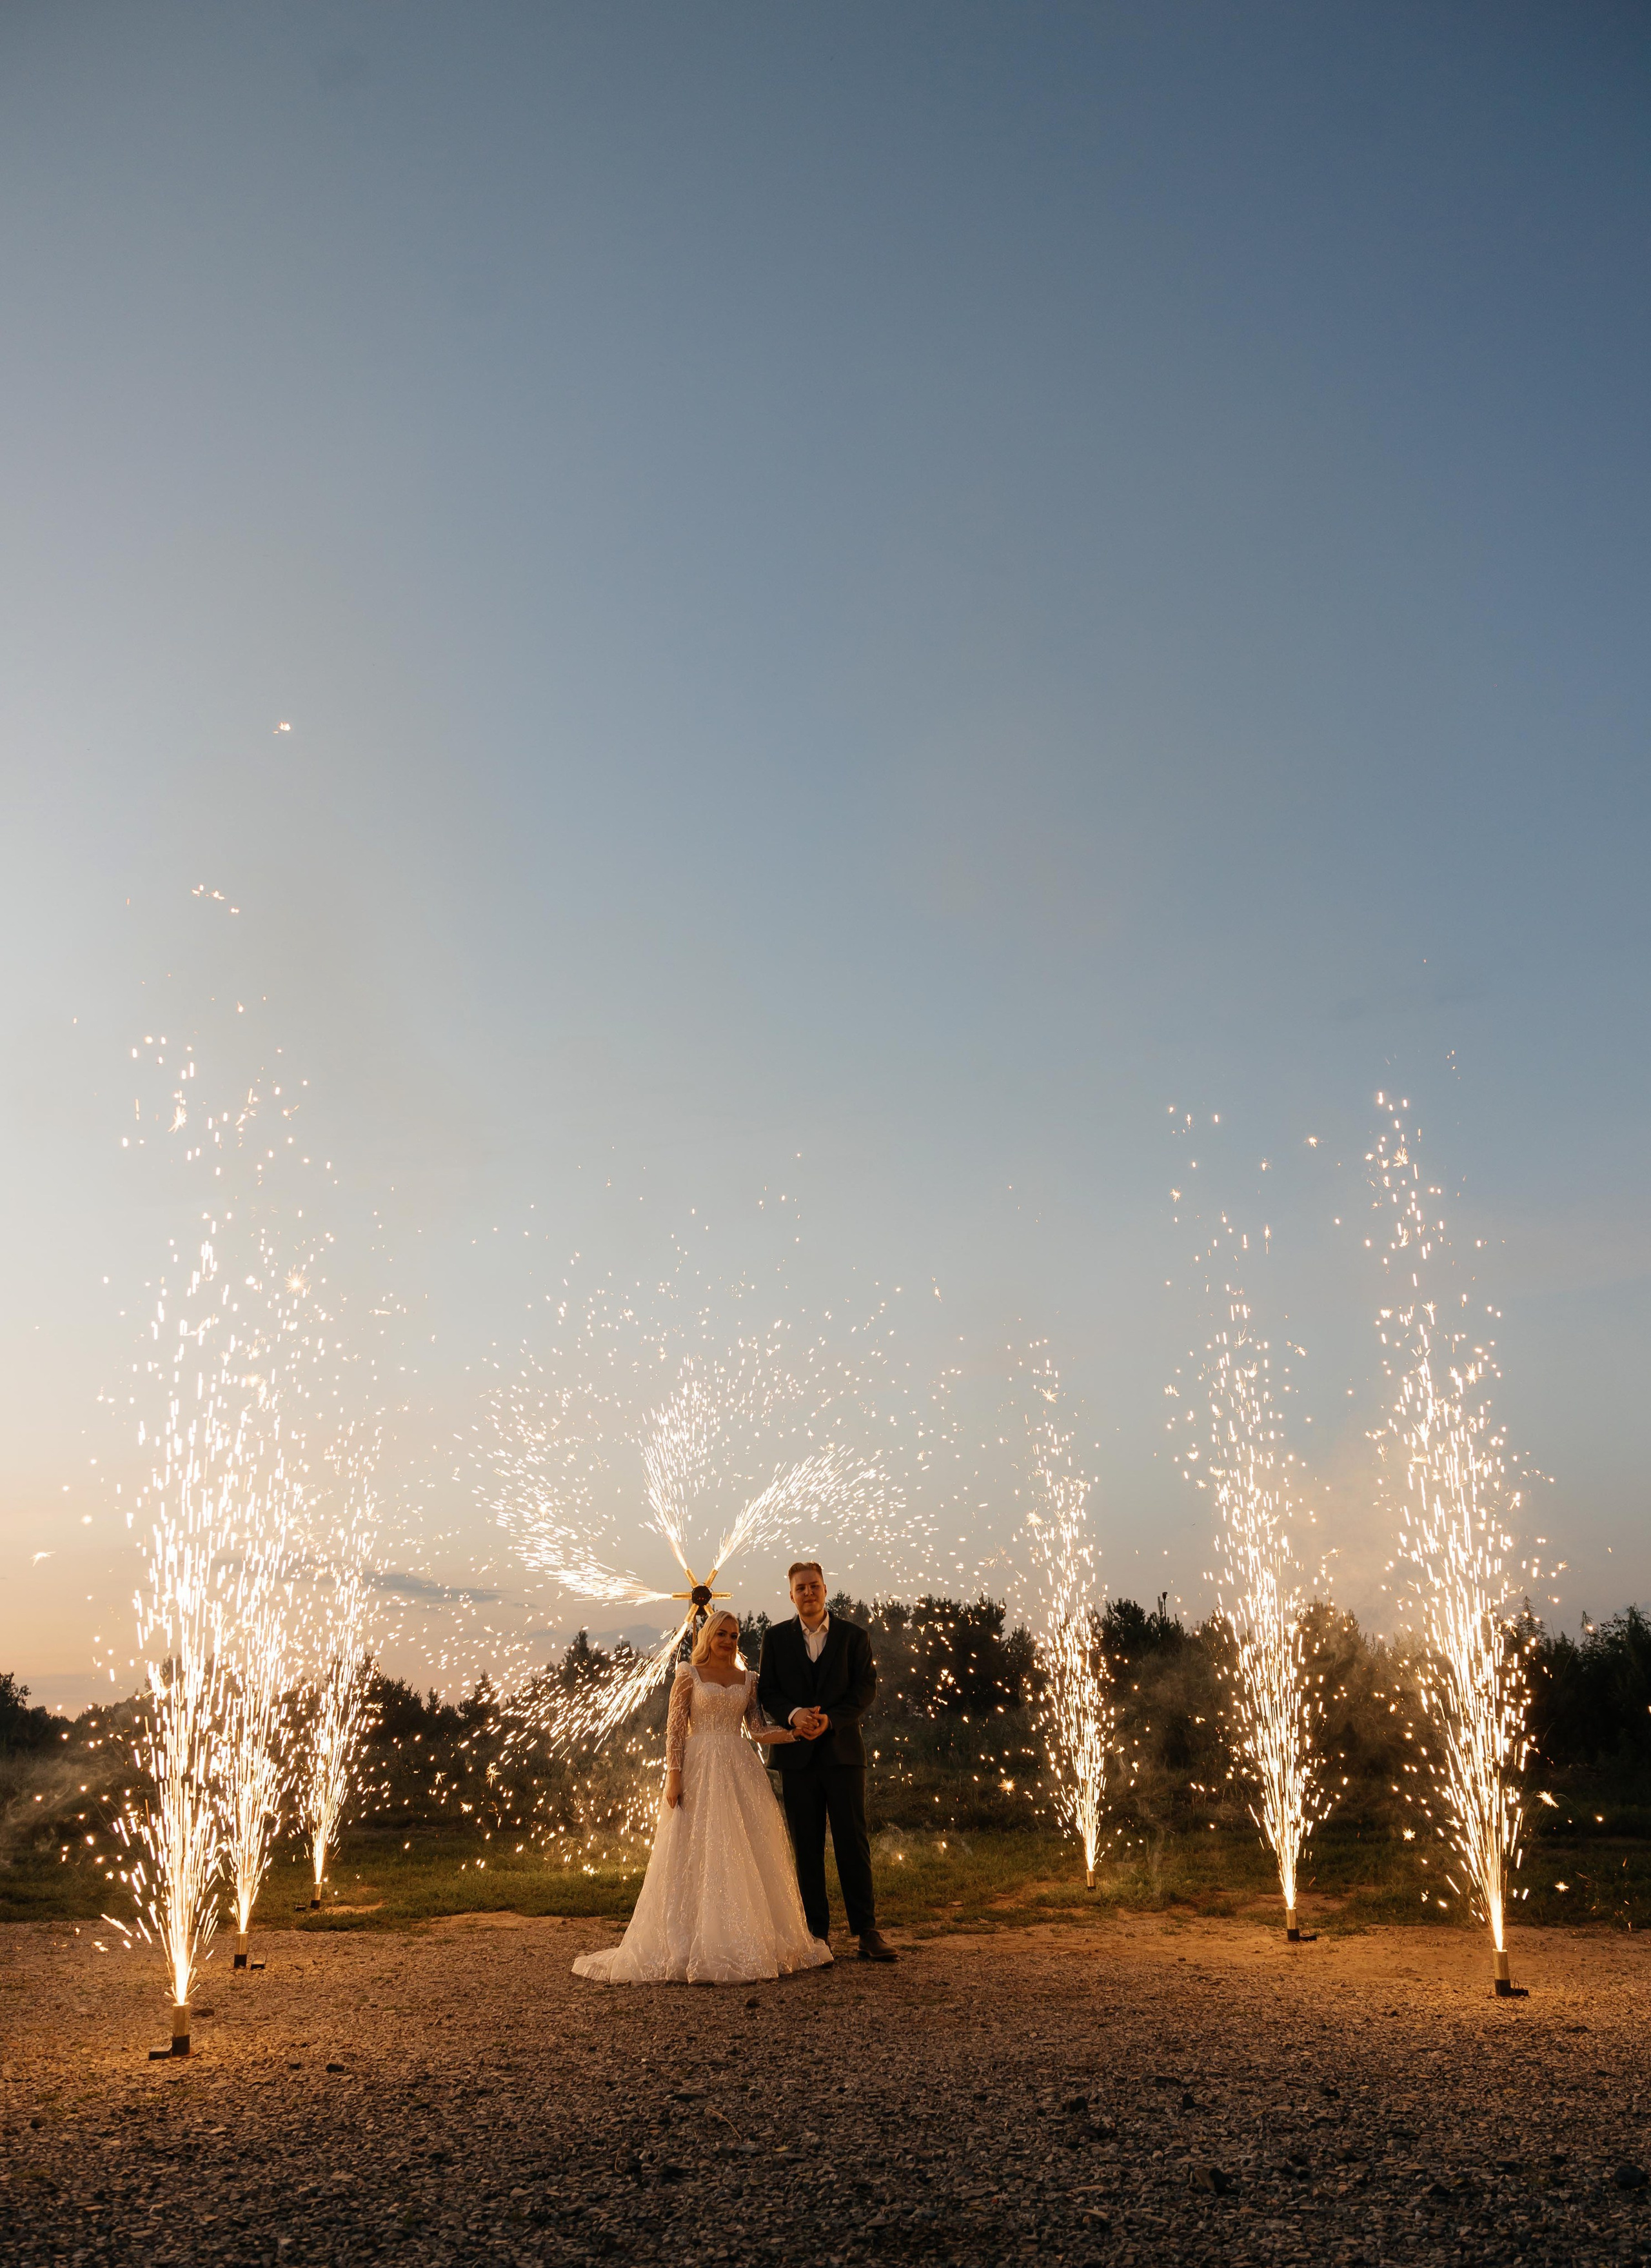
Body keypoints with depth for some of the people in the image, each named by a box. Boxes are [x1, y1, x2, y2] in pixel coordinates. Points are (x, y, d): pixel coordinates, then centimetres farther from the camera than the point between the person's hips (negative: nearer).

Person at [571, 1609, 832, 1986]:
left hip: (741, 1771, 4)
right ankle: (691, 1945, 3)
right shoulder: (689, 1675, 1)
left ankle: (747, 1941, 12)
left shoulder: (748, 1679, 13)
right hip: (699, 1770, -4)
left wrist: (798, 1729, -8)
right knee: (695, 1853, -3)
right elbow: (675, 1728, -4)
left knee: (746, 1852, 3)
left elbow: (757, 1730, 8)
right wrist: (673, 1775, -13)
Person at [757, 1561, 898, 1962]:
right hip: (798, 1755, 1)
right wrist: (794, 1715, -15)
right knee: (807, 1848, 4)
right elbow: (767, 1691, 4)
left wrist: (829, 1720, -15)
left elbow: (865, 1688, -1)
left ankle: (867, 1932, 4)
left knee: (853, 1843, -2)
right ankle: (817, 1934, 11)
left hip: (843, 1751, -1)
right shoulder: (776, 1638, 8)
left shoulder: (853, 1636, 5)